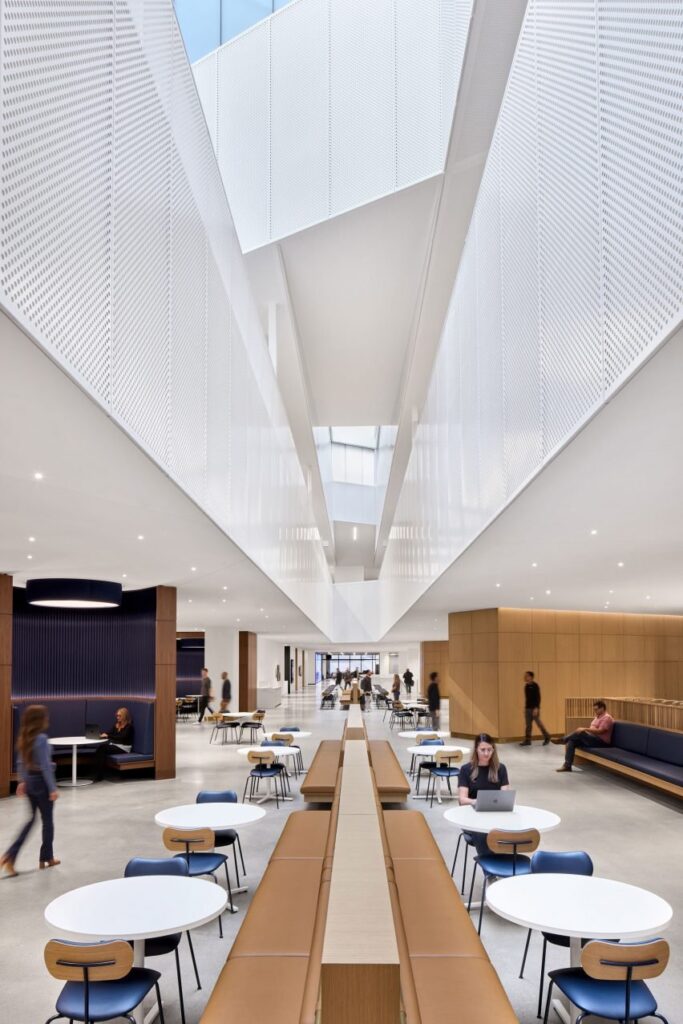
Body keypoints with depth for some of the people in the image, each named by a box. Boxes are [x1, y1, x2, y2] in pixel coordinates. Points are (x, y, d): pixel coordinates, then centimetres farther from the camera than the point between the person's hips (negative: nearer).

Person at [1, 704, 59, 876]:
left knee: (31, 819, 16)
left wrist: (23, 781, 20)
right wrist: (53, 788, -17)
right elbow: (45, 765, -21)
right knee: (47, 820, 9)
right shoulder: (41, 738, -21)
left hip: (29, 781, 8)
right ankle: (46, 858, 20)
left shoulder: (24, 738, 4)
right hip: (41, 781, -8)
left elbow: (20, 762, 11)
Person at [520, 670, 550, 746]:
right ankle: (527, 740, 7)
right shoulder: (526, 686, 10)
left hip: (534, 708, -7)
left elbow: (538, 698, -16)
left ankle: (547, 737, 18)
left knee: (539, 723, 1)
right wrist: (525, 707, 14)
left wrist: (536, 708, -21)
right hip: (527, 708, 7)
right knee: (528, 725, 5)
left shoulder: (535, 686, -12)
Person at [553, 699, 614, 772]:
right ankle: (567, 766, -17)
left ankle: (563, 740, -8)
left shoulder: (607, 718, -10)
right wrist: (584, 730, 3)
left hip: (601, 742, -9)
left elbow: (600, 731, -21)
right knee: (571, 741, -11)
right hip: (592, 739, 9)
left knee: (580, 733, -28)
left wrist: (585, 729, -20)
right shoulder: (597, 717, 21)